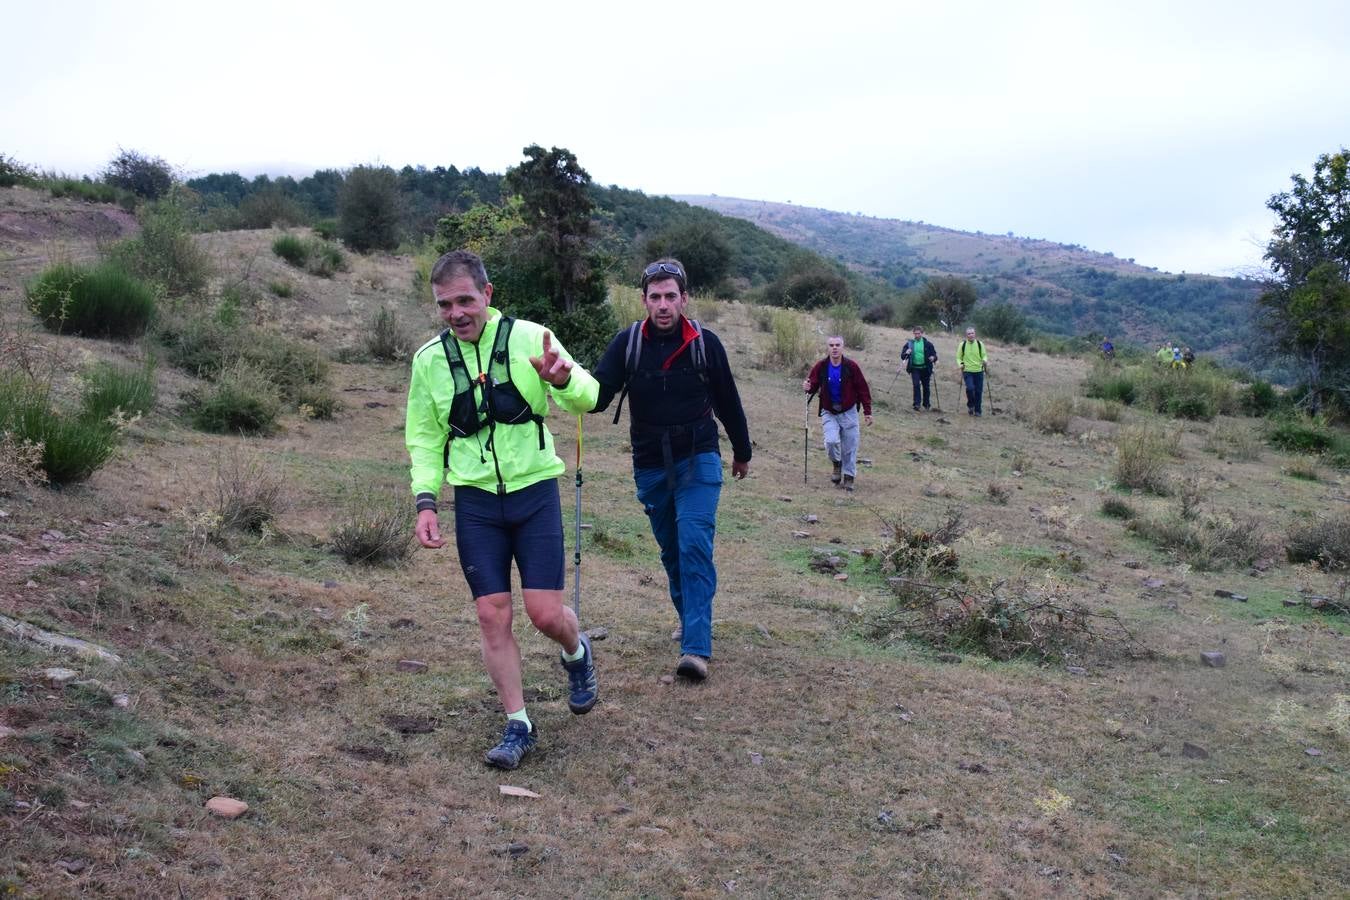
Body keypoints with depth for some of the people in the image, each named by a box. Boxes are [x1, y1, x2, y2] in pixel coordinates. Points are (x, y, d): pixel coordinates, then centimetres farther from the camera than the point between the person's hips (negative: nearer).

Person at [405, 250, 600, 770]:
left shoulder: (528, 338, -7)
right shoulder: (429, 359, 1)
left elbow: (587, 400, -10)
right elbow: (424, 438, 9)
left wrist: (563, 380, -33)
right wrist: (425, 500, -3)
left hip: (534, 492, -2)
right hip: (475, 502, 2)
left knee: (546, 612, -5)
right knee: (493, 617, 1)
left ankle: (577, 655, 31)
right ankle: (518, 727, 16)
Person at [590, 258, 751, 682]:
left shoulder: (705, 343, -6)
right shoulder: (627, 342, -5)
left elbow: (728, 401, 7)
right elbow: (599, 395, -12)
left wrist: (742, 453, 18)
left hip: (698, 460, -2)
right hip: (650, 466, 3)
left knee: (694, 546, -15)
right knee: (670, 550, 14)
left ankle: (696, 648, -18)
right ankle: (689, 618, 36)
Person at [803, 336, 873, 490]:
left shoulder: (851, 366, -10)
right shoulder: (821, 367, -7)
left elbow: (863, 389, -5)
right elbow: (814, 385, 3)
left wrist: (867, 412, -5)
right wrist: (808, 387, -22)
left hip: (848, 412, 0)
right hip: (829, 413, 0)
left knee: (849, 447, 2)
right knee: (831, 441, -19)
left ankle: (849, 476, 19)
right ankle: (837, 464, 12)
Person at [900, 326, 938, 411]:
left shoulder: (927, 344, -1)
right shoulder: (909, 343, 1)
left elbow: (934, 354, 6)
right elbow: (902, 356, 2)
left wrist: (933, 358, -17)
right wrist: (906, 353, -21)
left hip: (925, 368, 1)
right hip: (914, 368, -1)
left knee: (926, 386, 10)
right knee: (916, 385, -15)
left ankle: (926, 404, 26)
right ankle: (916, 404, -12)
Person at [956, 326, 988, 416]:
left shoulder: (980, 344, 3)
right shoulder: (962, 345, 0)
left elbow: (984, 355, 9)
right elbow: (958, 357, 7)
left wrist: (985, 361, -13)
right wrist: (960, 364, -13)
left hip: (979, 371, 2)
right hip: (967, 371, -2)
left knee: (979, 391, 3)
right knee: (970, 388, -20)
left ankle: (978, 410, 17)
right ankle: (970, 405, 5)